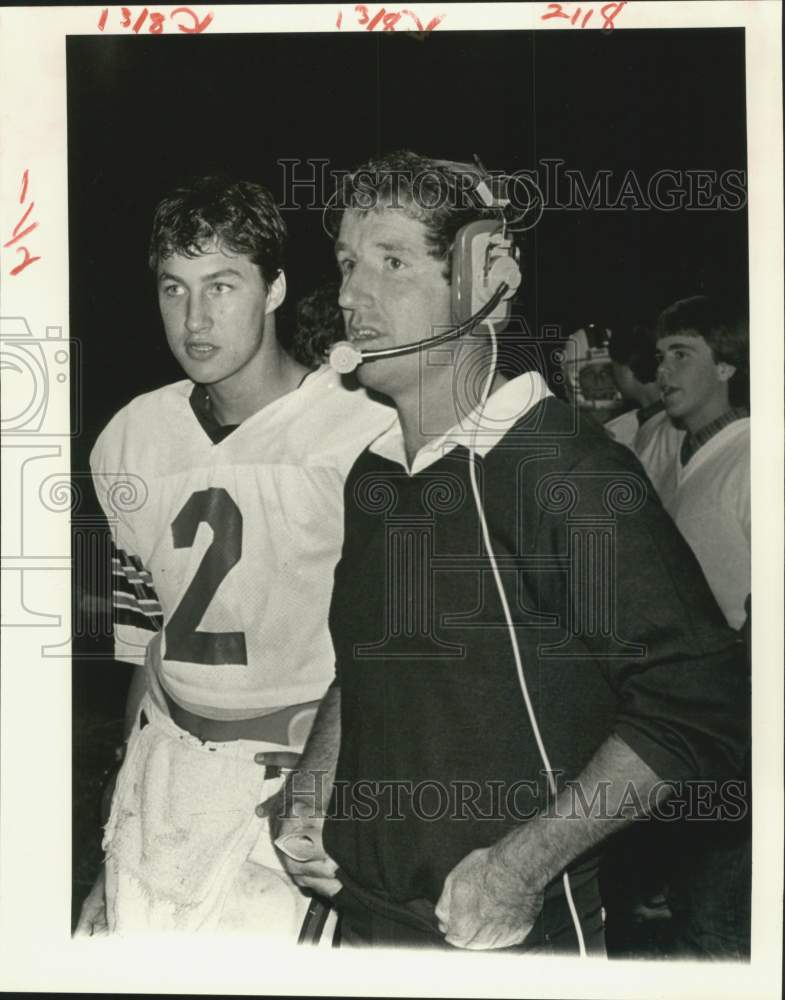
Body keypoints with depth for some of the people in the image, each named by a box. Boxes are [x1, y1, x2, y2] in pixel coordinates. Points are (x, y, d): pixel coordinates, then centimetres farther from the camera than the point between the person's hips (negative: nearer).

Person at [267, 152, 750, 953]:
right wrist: (309, 786, 2)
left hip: (514, 933, -6)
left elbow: (699, 705, -19)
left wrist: (522, 863, -22)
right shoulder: (370, 478, 3)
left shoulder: (566, 471, -18)